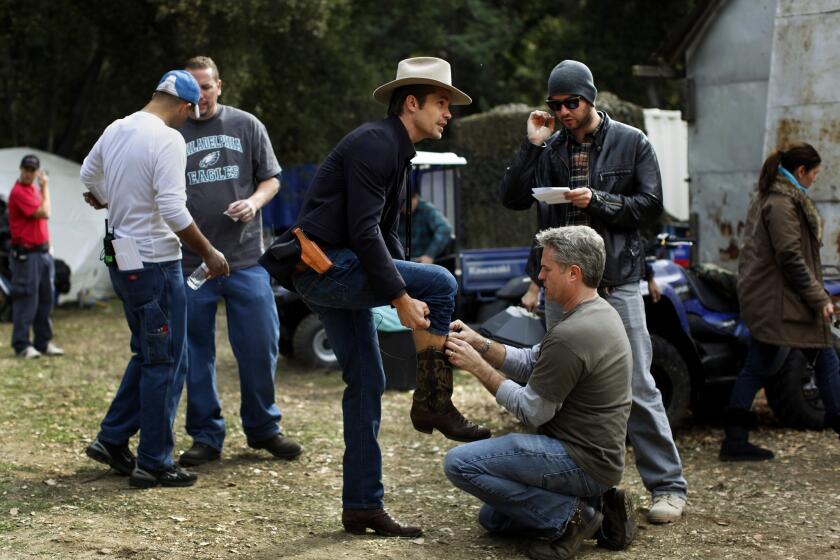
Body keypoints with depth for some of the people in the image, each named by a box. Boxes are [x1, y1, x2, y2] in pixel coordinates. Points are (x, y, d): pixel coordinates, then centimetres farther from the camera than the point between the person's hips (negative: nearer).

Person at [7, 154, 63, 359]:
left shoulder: (35, 190, 16)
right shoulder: (19, 192, -13)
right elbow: (45, 213, -18)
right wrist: (45, 188, -9)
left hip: (42, 253, 9)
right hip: (26, 255, -9)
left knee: (46, 299, 11)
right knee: (26, 299, -6)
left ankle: (43, 342, 19)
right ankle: (22, 345, 0)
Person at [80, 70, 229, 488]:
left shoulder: (116, 130, 8)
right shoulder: (168, 139, -17)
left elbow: (87, 175, 25)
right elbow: (173, 211, -23)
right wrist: (209, 253, -12)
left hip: (123, 260, 9)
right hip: (155, 263, -9)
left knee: (148, 355, 21)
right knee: (165, 363, 0)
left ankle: (111, 440, 23)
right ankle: (153, 464, 6)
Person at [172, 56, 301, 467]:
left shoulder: (246, 125, 7)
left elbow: (271, 179, 11)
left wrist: (254, 202, -9)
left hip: (245, 258, 1)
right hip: (190, 262, 0)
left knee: (260, 347, 3)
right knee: (196, 354, 5)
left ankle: (263, 429, 20)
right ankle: (206, 437, 16)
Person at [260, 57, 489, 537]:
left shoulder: (398, 154, 19)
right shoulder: (373, 144, -13)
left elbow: (386, 236, 23)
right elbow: (364, 232, -22)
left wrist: (423, 307, 17)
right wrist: (403, 298, -23)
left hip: (338, 275, 10)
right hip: (323, 266, -10)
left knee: (367, 384, 9)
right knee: (441, 282, -17)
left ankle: (363, 506, 15)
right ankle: (434, 402, -7)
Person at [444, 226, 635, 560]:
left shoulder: (570, 335, -25)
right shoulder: (600, 313, 8)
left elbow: (532, 410, -17)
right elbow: (532, 365, 12)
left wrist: (478, 367, -11)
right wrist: (479, 344, 1)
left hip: (583, 463, -10)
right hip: (596, 454, 10)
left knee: (459, 463, -15)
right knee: (493, 517, 21)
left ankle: (567, 516, -10)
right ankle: (594, 508, 10)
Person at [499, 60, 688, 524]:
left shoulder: (631, 143, 3)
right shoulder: (549, 148, 9)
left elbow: (651, 205, -2)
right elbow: (512, 199, 1)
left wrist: (598, 201, -14)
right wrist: (532, 145, -6)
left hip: (617, 282, -3)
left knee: (637, 386, -5)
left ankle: (668, 486, 3)